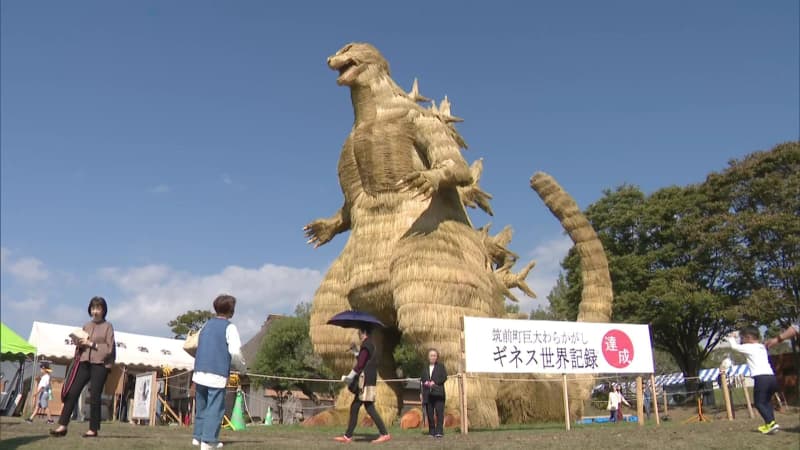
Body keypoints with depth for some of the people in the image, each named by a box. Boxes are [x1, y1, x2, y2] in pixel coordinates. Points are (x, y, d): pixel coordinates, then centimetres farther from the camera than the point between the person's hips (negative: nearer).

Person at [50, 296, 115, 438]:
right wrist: (79, 344, -2)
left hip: (100, 364, -5)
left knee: (94, 396, -3)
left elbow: (109, 348, -6)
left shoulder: (108, 326, 1)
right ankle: (63, 426, -2)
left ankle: (93, 429, 4)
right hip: (85, 362, 5)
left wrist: (91, 344, -12)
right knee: (72, 392, -5)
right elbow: (81, 346, 20)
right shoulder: (86, 326, 14)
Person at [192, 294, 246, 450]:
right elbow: (235, 352, -14)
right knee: (215, 408, -1)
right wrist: (242, 367, 3)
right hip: (217, 374, -6)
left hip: (200, 371, 7)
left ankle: (198, 436, 25)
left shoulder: (206, 325, 13)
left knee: (201, 407, 18)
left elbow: (198, 346, 17)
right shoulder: (229, 327, -6)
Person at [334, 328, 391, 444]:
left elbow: (360, 364, -18)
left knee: (370, 408, -7)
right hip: (369, 381, 10)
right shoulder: (371, 345, 17)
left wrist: (349, 377, -9)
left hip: (366, 382, -10)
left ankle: (384, 434, -5)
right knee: (354, 407, 8)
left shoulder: (366, 345, -13)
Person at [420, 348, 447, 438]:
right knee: (430, 413, 4)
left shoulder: (441, 366, 5)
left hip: (438, 393, -3)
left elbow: (444, 377, -2)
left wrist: (435, 382, -13)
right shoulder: (425, 367, 15)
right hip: (428, 393, 3)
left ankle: (439, 431, -6)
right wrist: (425, 382, -7)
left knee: (439, 412, -8)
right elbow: (422, 378, 15)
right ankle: (432, 431, 12)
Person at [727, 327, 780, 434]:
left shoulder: (749, 347, 1)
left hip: (760, 378, -8)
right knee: (767, 401, 22)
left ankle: (771, 422, -16)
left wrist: (731, 337, 21)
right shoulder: (762, 347, 24)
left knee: (759, 402, -1)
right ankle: (769, 424, 18)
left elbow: (734, 346, 3)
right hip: (772, 376, 8)